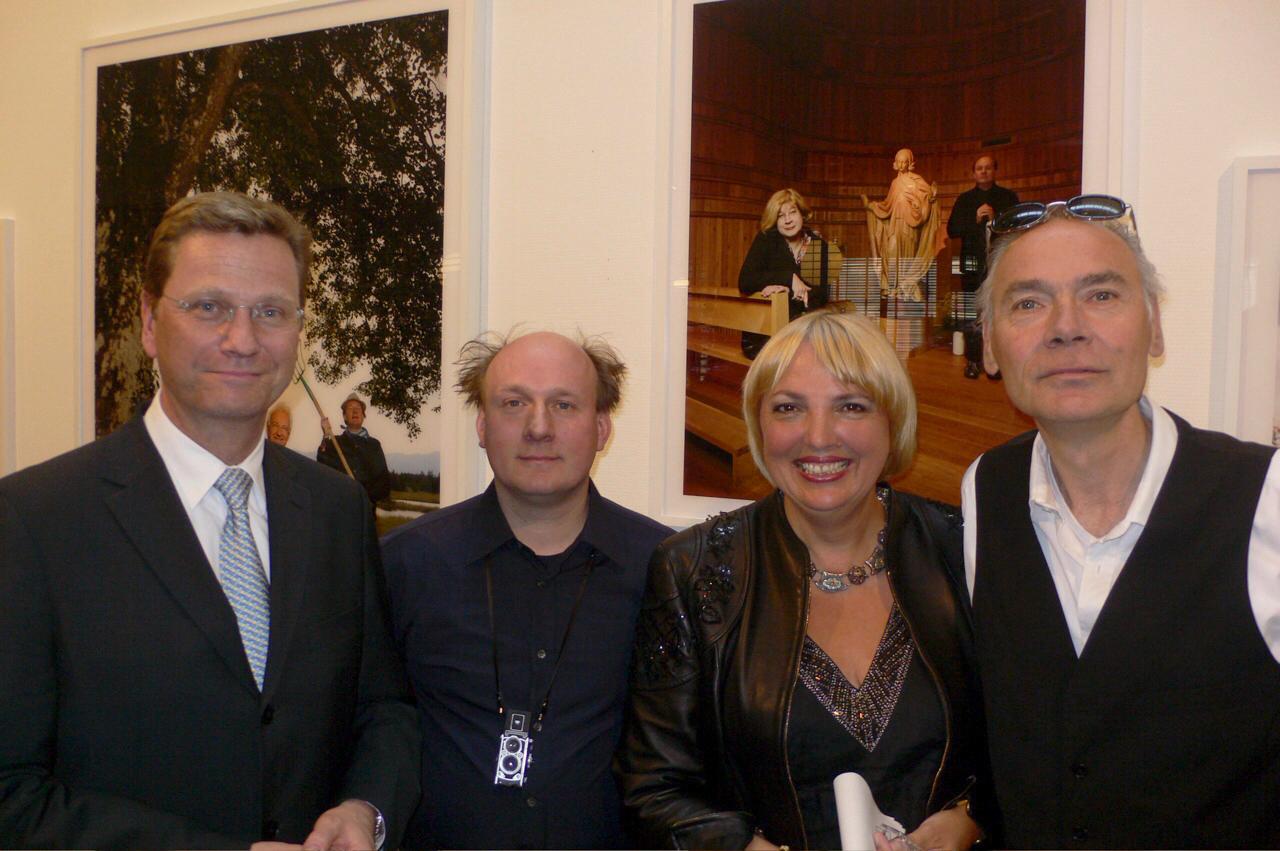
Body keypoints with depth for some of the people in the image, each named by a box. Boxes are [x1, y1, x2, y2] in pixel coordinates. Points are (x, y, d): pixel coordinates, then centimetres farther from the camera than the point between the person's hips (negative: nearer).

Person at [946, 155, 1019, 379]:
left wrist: (996, 219, -14)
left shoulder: (1008, 197, 9)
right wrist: (975, 219, -9)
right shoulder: (964, 199, 13)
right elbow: (952, 230, 5)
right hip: (972, 263, 1)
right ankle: (972, 360, 6)